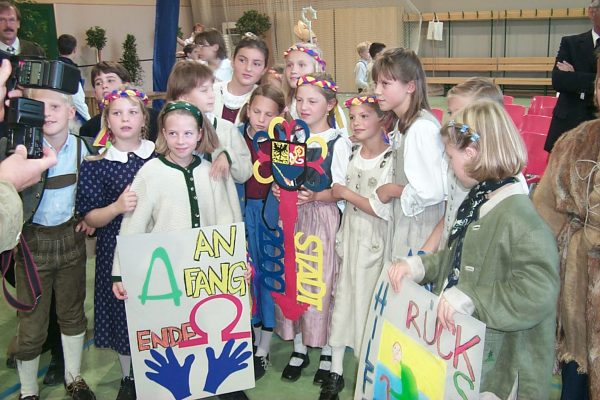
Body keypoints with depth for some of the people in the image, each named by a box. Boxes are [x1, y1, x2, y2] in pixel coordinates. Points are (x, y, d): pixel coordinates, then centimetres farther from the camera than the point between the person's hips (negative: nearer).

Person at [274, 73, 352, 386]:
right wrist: (278, 188, -5)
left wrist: (314, 196, -26)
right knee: (292, 281, 9)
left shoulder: (338, 142, -6)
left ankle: (326, 352, 19)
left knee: (323, 283, 1)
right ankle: (299, 348, 26)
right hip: (293, 217, 5)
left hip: (323, 218, -5)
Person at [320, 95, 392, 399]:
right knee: (343, 298, 11)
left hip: (374, 242, -6)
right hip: (349, 236, 6)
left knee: (369, 303, 3)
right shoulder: (354, 153, 6)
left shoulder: (390, 159, -16)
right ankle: (336, 372, 22)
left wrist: (345, 194, -14)